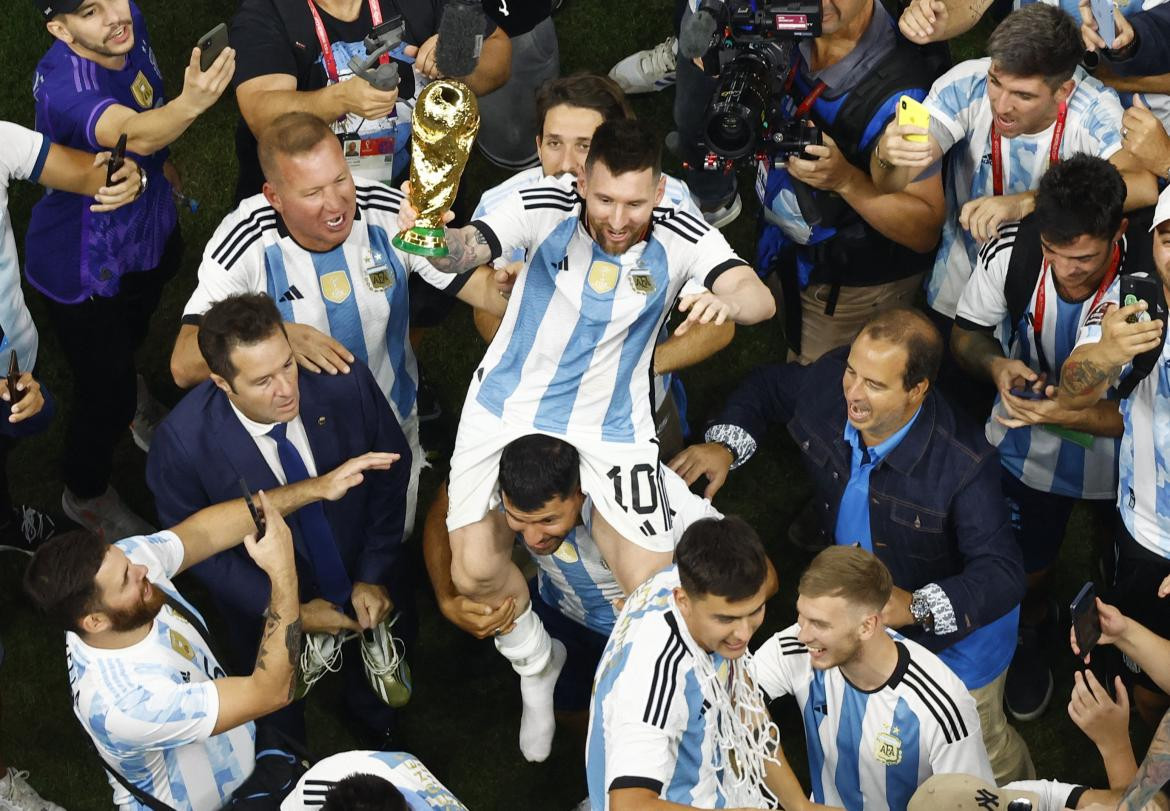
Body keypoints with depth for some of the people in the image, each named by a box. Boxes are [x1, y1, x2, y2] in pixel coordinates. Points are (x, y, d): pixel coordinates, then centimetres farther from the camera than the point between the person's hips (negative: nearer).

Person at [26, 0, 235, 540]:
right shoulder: (63, 86, -41)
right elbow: (133, 134, -61)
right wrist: (190, 104, -80)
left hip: (147, 229, 7)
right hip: (85, 270, -7)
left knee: (133, 332, 35)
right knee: (107, 396, 9)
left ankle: (128, 394, 69)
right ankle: (86, 495, 39)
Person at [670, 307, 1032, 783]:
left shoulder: (964, 467, -39)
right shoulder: (827, 386, -25)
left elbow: (1001, 574, -39)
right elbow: (767, 386, -2)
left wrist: (917, 607, -54)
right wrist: (726, 444, -19)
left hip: (954, 626, -4)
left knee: (982, 753, 22)